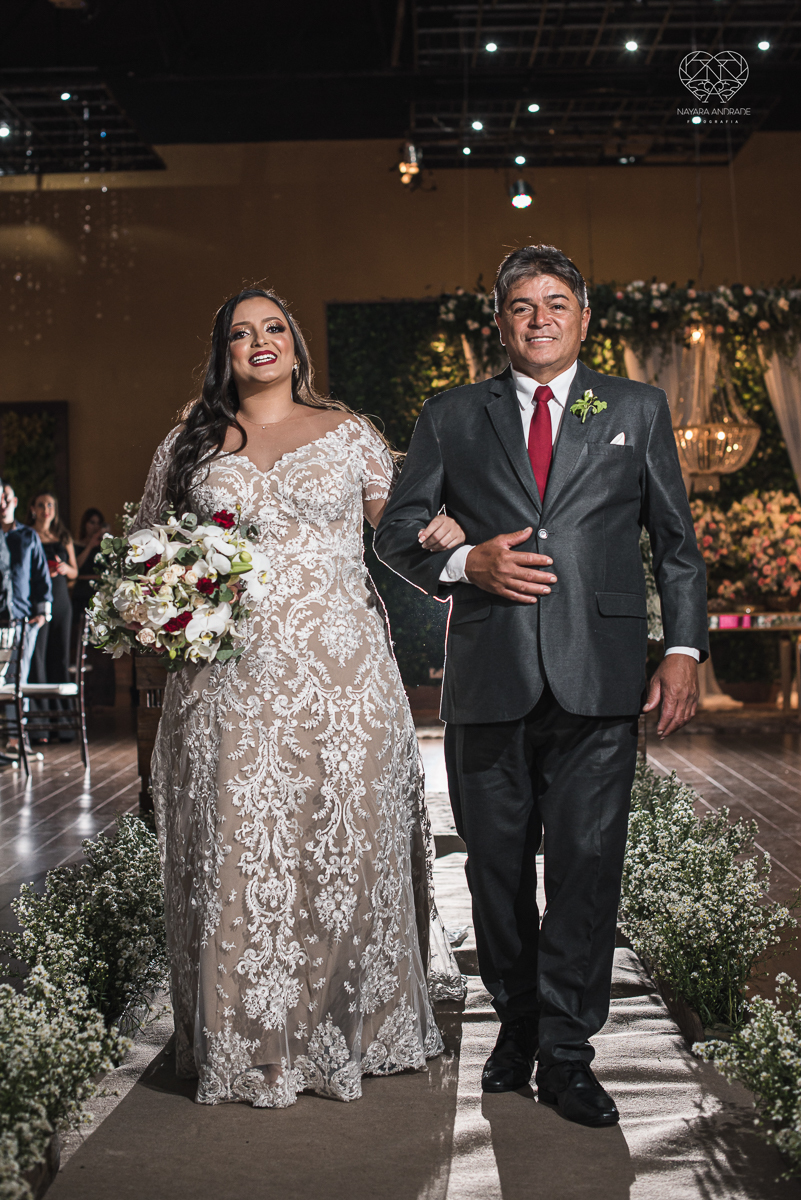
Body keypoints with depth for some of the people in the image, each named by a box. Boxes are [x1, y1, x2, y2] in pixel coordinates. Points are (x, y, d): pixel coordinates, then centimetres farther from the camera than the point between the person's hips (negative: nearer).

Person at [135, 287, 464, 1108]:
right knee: (241, 850, 1)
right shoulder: (189, 445, 12)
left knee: (346, 841, 3)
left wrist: (443, 532, -7)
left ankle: (353, 1028, 18)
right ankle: (250, 1044, 13)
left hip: (340, 672, 0)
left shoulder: (347, 433, 10)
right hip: (229, 678, 1)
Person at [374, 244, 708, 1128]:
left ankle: (566, 1053, 10)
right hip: (489, 680, 1)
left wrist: (683, 649, 1)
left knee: (587, 864, -3)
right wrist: (465, 564, -8)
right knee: (497, 866, 9)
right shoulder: (451, 418, 12)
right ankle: (516, 1028, 28)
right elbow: (395, 532, 11)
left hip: (598, 681, -1)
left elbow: (676, 542, 11)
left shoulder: (637, 409, 12)